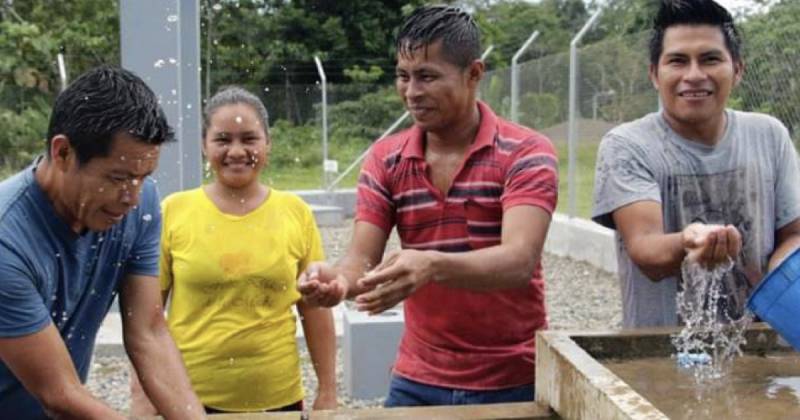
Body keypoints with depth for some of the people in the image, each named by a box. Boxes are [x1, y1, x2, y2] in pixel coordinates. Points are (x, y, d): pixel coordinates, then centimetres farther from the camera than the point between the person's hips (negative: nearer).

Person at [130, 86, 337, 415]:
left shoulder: (296, 213, -2)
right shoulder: (173, 212, -5)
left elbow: (315, 307, 4)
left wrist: (327, 391, 5)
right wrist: (142, 395, -2)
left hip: (277, 398, 1)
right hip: (188, 398, -1)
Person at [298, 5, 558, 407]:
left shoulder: (525, 153, -13)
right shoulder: (384, 159, -1)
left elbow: (519, 260, -26)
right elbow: (362, 258, -7)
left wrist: (432, 266, -44)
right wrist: (338, 277, -30)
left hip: (514, 382, -3)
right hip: (418, 382, 3)